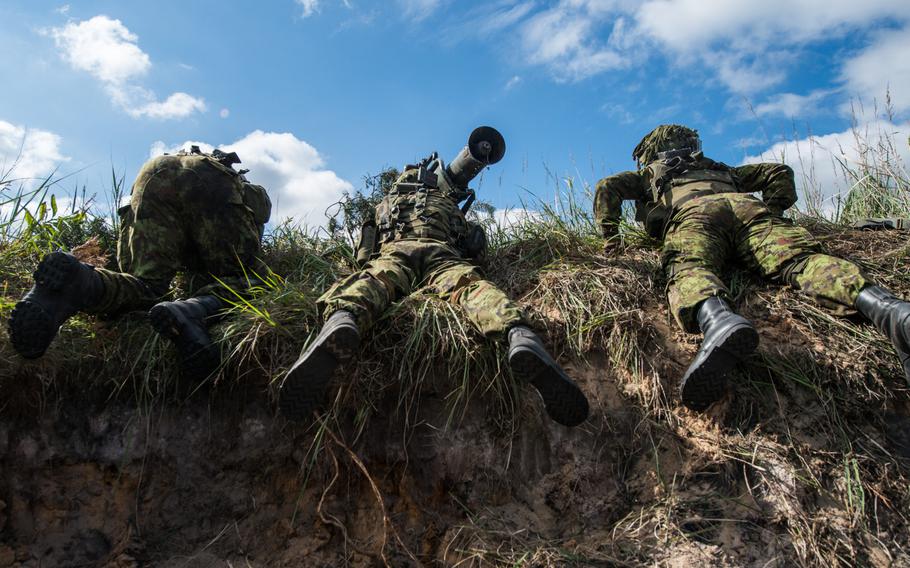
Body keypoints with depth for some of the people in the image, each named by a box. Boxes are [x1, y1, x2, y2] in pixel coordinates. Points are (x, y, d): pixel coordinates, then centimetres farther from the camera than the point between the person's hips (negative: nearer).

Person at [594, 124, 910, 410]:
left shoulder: (650, 173, 38)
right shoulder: (720, 170, 48)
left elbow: (607, 187, 22)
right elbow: (780, 173, 44)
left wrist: (610, 239, 23)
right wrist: (772, 215, 38)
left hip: (693, 214, -3)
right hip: (749, 208, 4)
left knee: (688, 269, -30)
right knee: (802, 259, -18)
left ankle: (717, 321, -66)